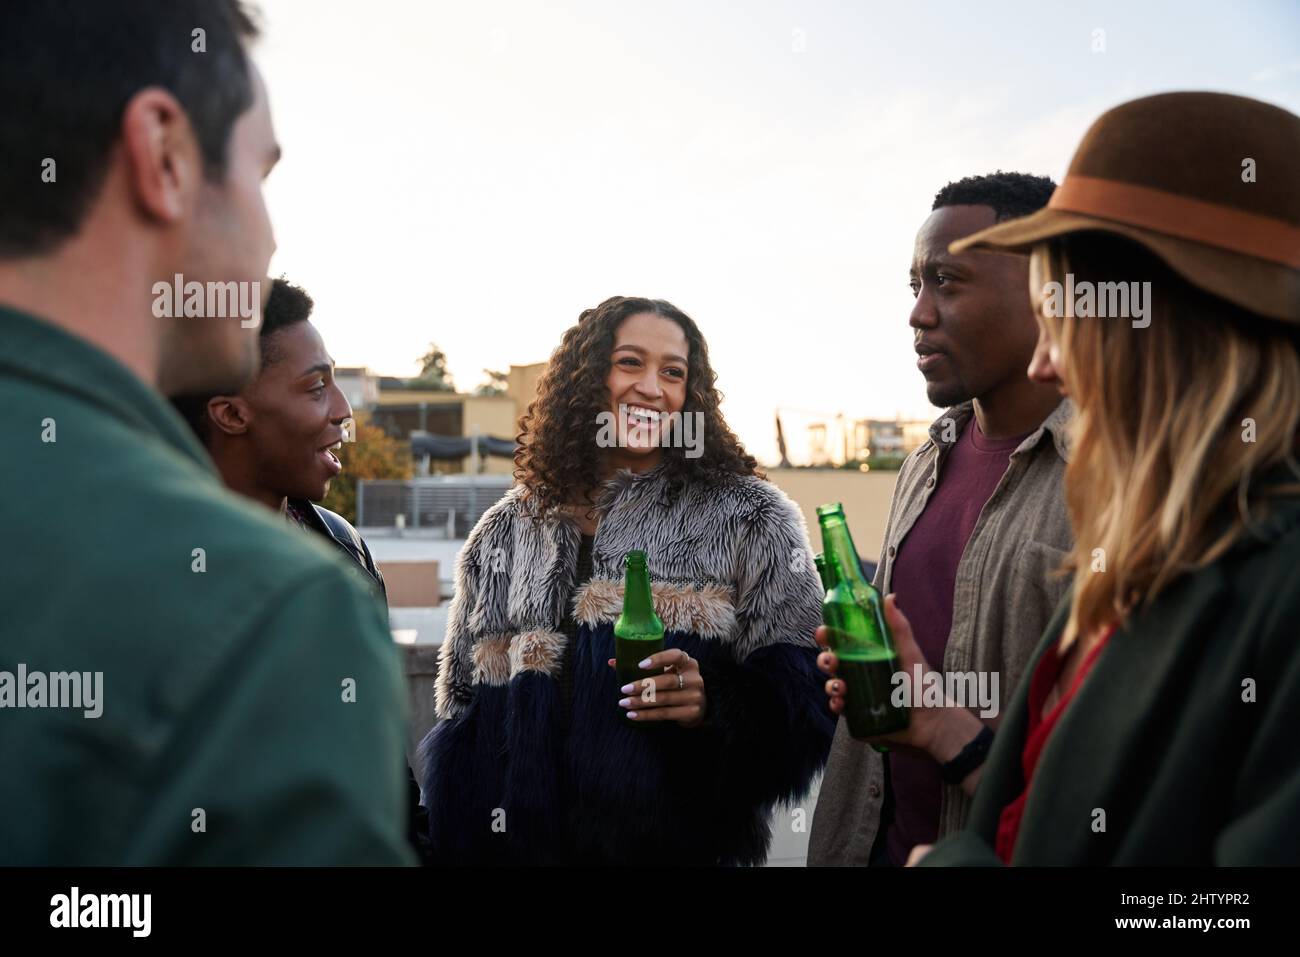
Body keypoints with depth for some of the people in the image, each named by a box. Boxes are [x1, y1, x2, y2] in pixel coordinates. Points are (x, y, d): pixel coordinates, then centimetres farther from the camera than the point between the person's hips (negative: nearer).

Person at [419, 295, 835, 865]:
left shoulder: (749, 520, -4)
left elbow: (801, 699, -9)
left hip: (688, 840, -2)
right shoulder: (505, 535, 5)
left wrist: (714, 704, -26)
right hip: (522, 843, 3)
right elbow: (461, 714, 12)